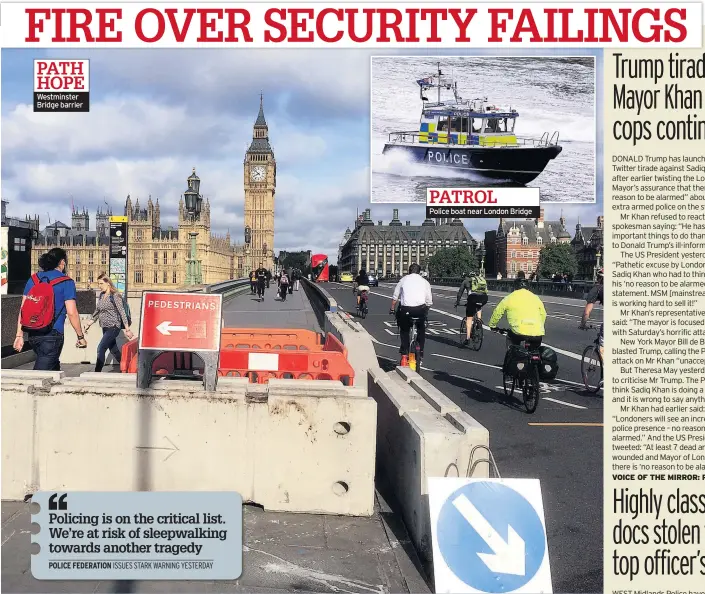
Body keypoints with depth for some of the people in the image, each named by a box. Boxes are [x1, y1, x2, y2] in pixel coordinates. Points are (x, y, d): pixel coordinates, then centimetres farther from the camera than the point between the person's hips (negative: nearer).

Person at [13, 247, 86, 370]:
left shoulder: (33, 279, 9)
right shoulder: (66, 282, -5)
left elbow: (23, 309, 6)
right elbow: (72, 312, -10)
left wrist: (19, 335, 9)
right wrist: (80, 337, -1)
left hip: (33, 334, 6)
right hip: (52, 335, -6)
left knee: (54, 366, 23)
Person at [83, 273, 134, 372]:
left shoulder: (115, 296, -11)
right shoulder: (101, 295, 10)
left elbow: (122, 312, -14)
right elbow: (97, 312, 19)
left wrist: (127, 329, -17)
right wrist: (89, 324, 17)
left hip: (113, 327, -8)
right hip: (105, 327, 8)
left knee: (101, 348, -16)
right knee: (113, 350, 13)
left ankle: (97, 372, -14)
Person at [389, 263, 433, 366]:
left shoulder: (403, 280, 17)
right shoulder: (424, 281, 17)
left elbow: (395, 297, 19)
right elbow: (429, 301, 16)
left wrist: (392, 309, 32)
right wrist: (426, 311, 32)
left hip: (405, 309, 0)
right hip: (420, 309, 0)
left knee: (404, 330, 20)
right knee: (421, 329, 26)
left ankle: (404, 355, 11)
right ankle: (420, 352, 19)